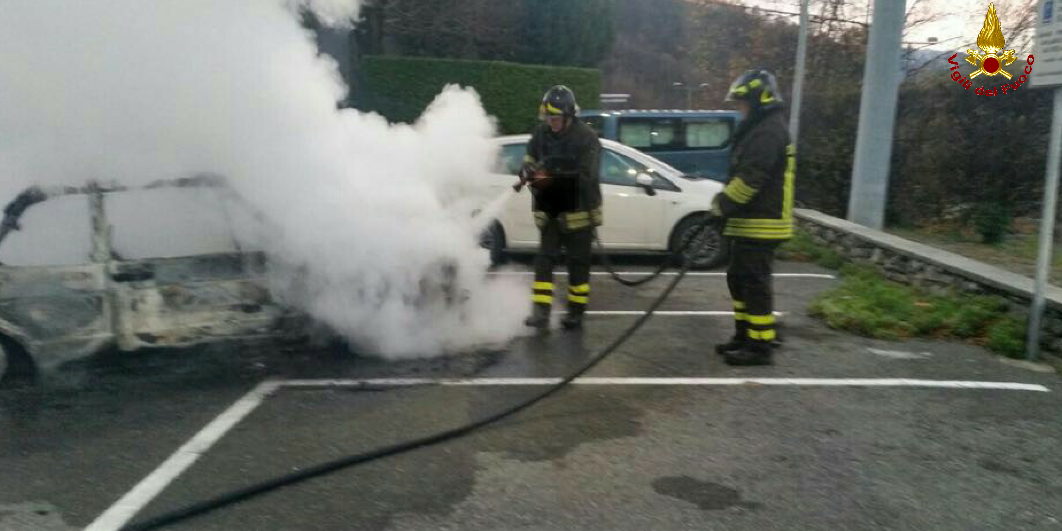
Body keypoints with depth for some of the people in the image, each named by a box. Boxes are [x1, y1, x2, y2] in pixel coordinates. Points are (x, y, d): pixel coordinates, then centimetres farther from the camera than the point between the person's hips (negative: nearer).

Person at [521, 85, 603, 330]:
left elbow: (585, 176, -23)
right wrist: (528, 172, -14)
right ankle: (541, 311, 3)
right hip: (549, 210, 5)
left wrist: (553, 178, -34)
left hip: (578, 211, -4)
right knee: (544, 259, 0)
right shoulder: (541, 133, 0)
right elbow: (529, 160, 11)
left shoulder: (586, 138, -15)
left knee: (578, 263, 6)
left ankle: (576, 311, 19)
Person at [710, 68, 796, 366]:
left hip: (760, 225, -11)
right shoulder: (758, 129, 18)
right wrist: (724, 202, 13)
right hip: (749, 223, 11)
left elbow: (750, 178, -23)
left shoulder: (768, 131, -16)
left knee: (755, 284, -6)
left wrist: (723, 204, -15)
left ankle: (760, 347, 2)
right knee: (739, 280, 16)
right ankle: (744, 337, 26)